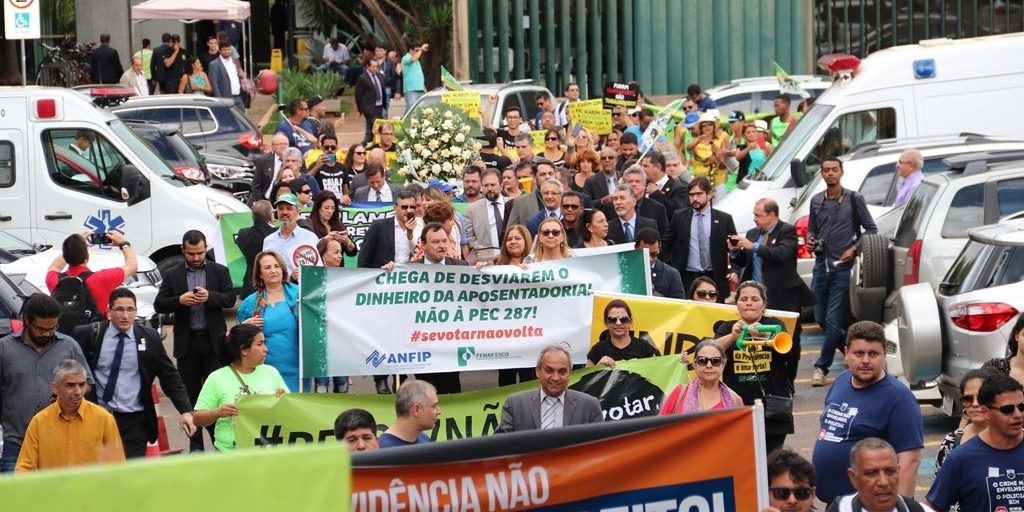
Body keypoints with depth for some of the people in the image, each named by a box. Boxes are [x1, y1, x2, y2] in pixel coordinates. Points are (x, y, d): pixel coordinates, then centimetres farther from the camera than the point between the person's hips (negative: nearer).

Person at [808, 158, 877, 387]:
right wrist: (810, 241, 0)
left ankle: (822, 367, -3)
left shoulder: (854, 199, -1)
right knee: (821, 319, 8)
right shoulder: (816, 201, 11)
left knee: (833, 320, -8)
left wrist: (854, 249, -10)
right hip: (821, 266, 5)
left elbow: (871, 229, 2)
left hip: (843, 267, -5)